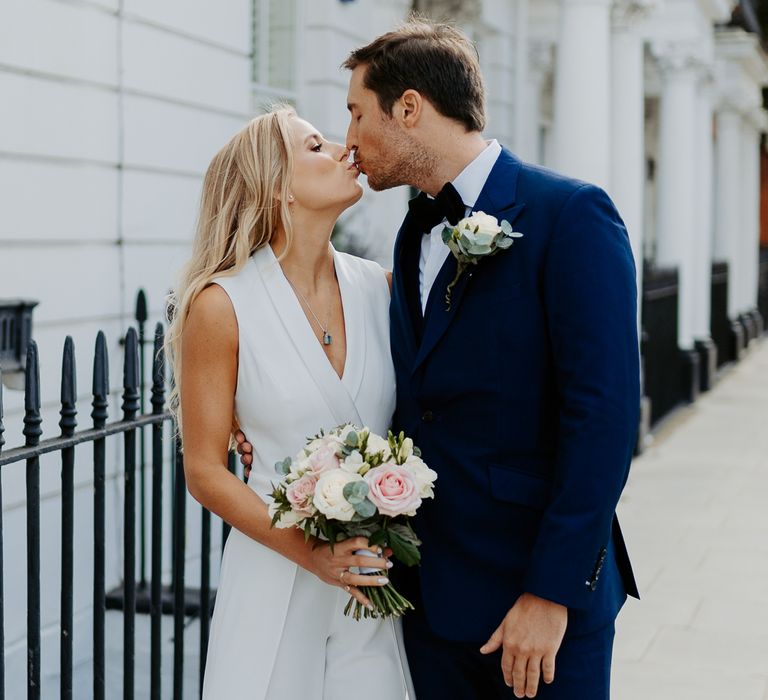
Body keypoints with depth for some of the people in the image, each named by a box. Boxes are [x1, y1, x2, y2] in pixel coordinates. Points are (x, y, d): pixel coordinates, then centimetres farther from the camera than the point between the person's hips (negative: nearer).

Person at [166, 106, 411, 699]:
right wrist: (311, 555, -15)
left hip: (377, 576, 4)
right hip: (275, 577, -3)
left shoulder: (379, 287, 1)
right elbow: (205, 471, -7)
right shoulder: (222, 305, -10)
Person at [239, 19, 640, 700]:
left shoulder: (571, 215, -12)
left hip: (541, 592, -6)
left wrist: (552, 593, -20)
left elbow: (603, 413, -18)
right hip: (432, 593, 7)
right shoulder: (414, 235, 12)